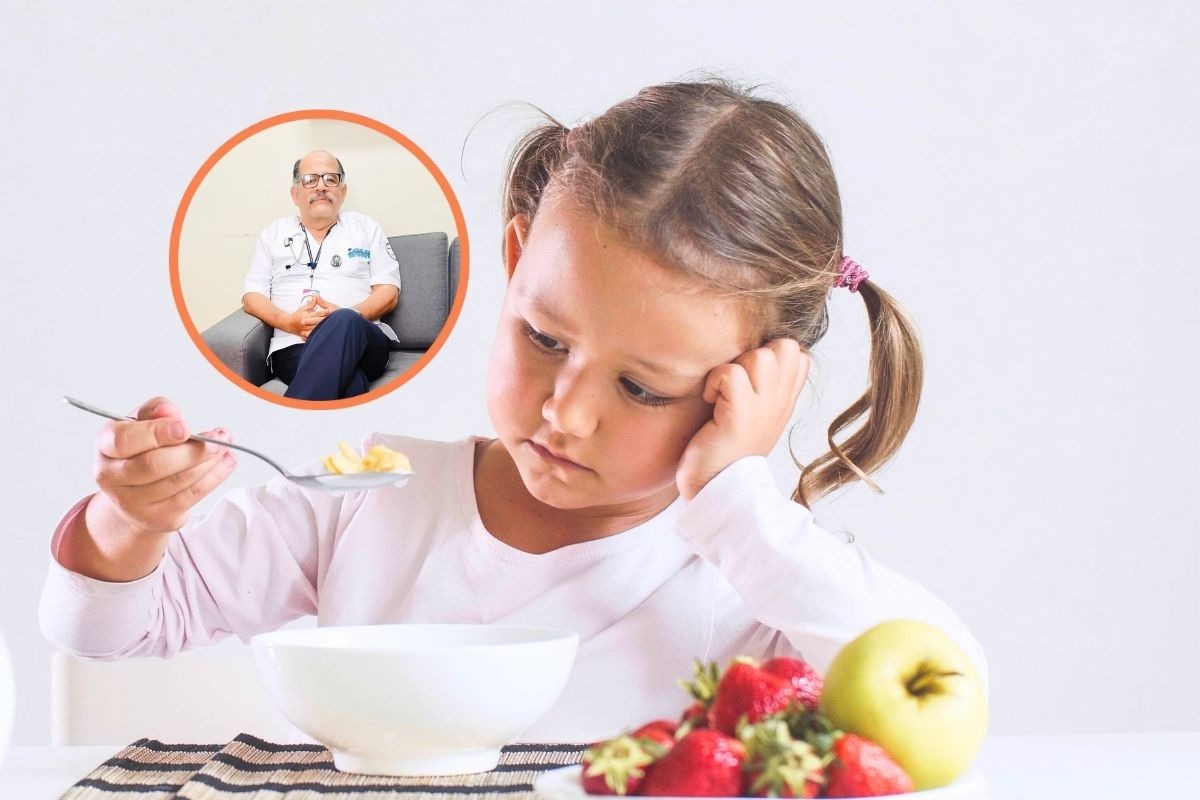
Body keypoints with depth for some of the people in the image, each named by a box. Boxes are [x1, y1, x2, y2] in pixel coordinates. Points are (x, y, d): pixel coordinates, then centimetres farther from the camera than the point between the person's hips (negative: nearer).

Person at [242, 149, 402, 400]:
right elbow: (252, 297, 16)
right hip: (294, 346, -1)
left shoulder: (366, 228, 20)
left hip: (363, 341, 1)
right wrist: (289, 322, -7)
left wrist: (345, 318, -10)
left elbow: (389, 293, 11)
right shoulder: (274, 234, 23)